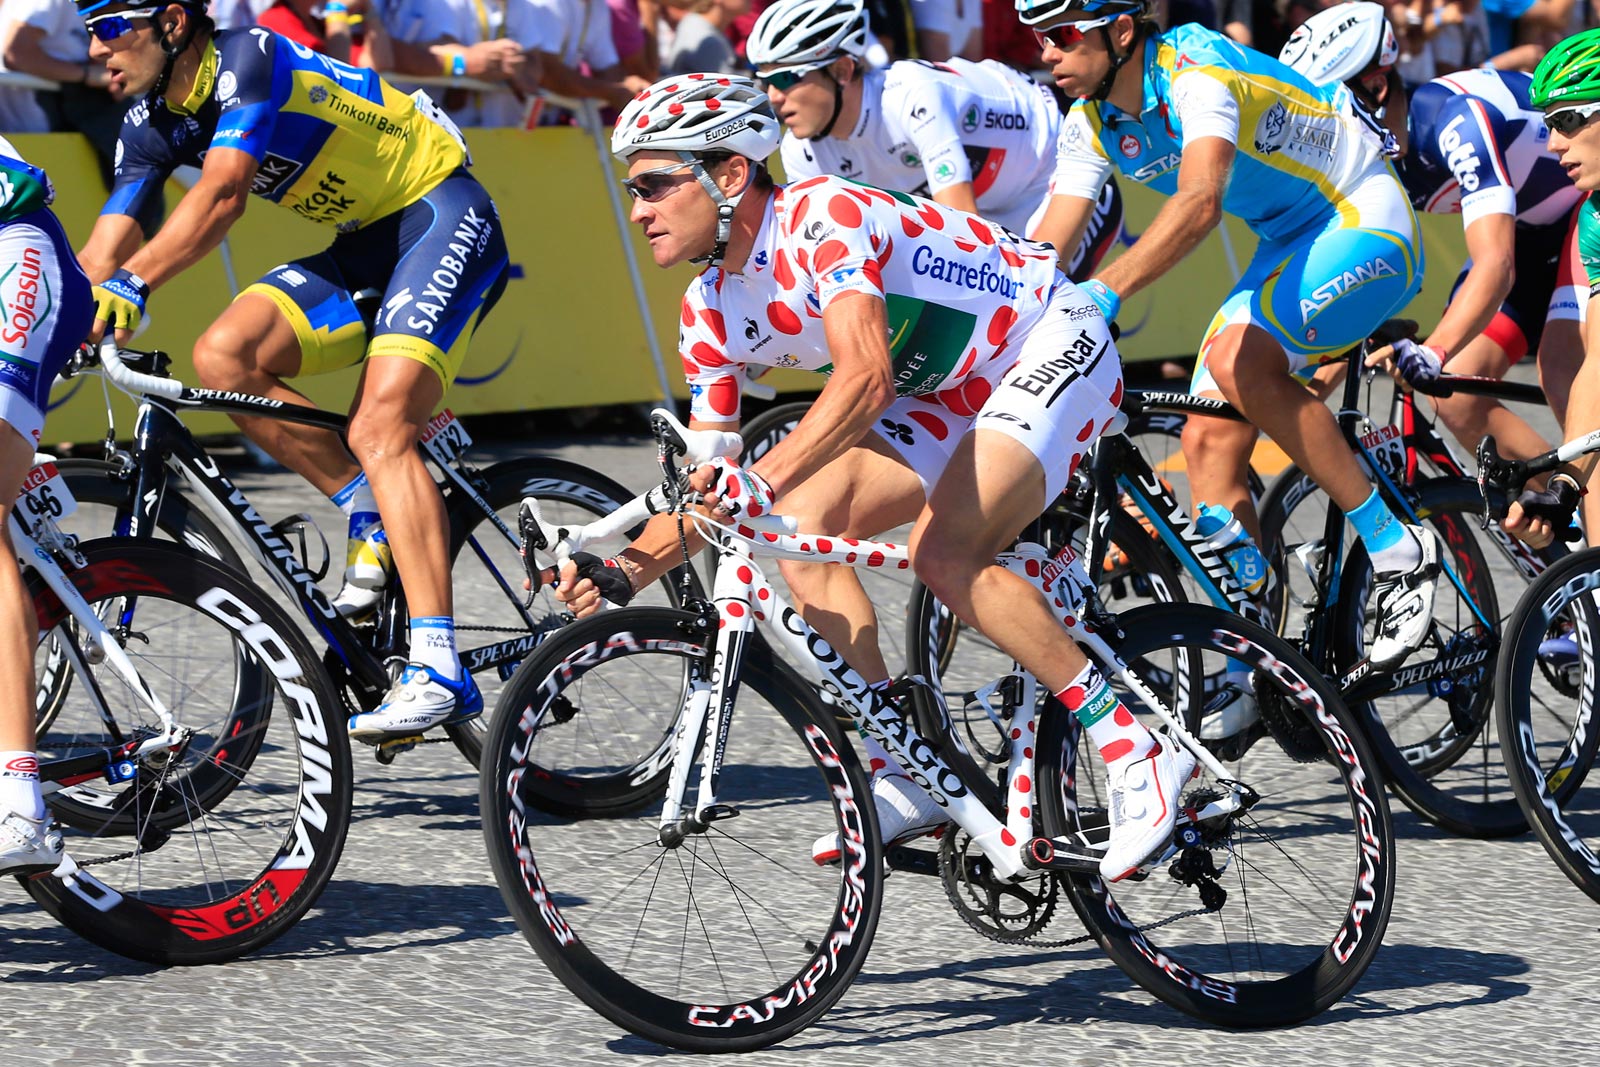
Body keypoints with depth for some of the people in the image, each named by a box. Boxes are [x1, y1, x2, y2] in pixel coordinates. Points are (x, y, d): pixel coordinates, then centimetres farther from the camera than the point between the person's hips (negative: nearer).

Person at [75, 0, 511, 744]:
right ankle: (372, 515, 0)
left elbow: (221, 195, -35)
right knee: (224, 356, -15)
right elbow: (102, 253, -1)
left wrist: (132, 287, -45)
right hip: (364, 248, 8)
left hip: (444, 218, -8)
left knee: (378, 426, -25)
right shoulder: (151, 125, 3)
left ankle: (438, 674, -32)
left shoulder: (247, 61, -21)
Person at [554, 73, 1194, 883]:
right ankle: (906, 775, -6)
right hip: (953, 393, 8)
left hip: (1053, 346, -8)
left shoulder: (825, 217, -28)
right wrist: (625, 572, -19)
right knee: (798, 528, -12)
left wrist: (760, 484, -53)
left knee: (944, 552, -28)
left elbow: (866, 379, -42)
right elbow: (704, 490, -1)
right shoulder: (713, 313, -2)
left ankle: (1136, 755, -19)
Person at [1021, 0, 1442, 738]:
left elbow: (1200, 201, -43)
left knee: (1238, 359, -30)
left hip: (1363, 221, -9)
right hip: (1288, 246, 9)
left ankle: (1398, 549, -19)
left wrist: (1104, 292, -54)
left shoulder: (1196, 69, -28)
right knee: (1208, 440, -3)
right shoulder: (1092, 122, -2)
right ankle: (1248, 670, 2)